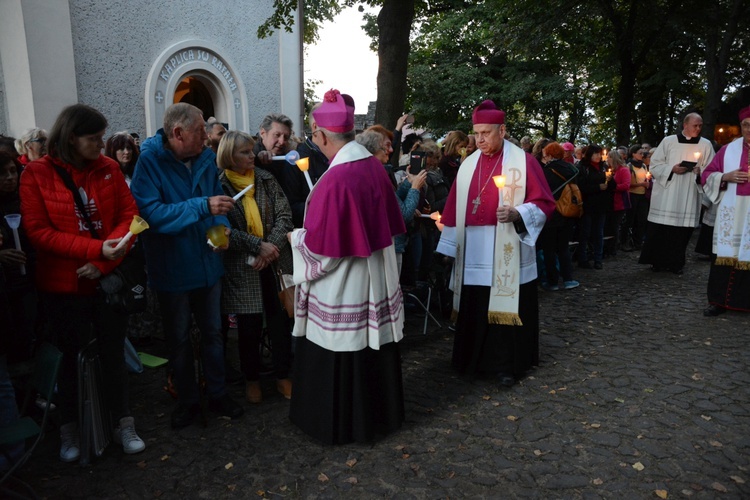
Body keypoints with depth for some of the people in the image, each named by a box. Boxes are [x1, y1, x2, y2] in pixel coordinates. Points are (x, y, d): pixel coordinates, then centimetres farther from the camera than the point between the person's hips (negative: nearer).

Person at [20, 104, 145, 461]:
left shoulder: (109, 168, 1)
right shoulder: (36, 174, -7)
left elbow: (129, 215, -3)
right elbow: (38, 232, -11)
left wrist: (103, 262, -15)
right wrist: (96, 249, -22)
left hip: (108, 280, 2)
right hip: (63, 285, -2)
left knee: (113, 354, 11)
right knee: (70, 357, 14)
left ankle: (123, 425, 27)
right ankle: (68, 429, 34)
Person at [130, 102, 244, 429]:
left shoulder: (206, 158, -1)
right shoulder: (150, 161, -17)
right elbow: (150, 212, -27)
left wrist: (222, 225, -11)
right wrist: (203, 206, -32)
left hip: (207, 264, 4)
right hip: (172, 269, -4)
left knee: (212, 332, 16)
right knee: (178, 339, 14)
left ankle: (217, 394, 33)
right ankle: (187, 400, 33)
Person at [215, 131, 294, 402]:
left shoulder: (266, 179, 4)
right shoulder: (218, 186, -5)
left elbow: (284, 215, -1)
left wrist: (272, 247, -15)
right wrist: (258, 246, -19)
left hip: (274, 262, 3)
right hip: (241, 268, -2)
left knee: (280, 319, 7)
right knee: (249, 325, 9)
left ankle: (283, 375, 25)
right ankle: (251, 378, 29)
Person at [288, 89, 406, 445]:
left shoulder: (336, 179, -24)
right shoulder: (375, 166, -2)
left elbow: (319, 244, -21)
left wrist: (295, 237, -2)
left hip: (341, 290, -8)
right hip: (375, 281, 8)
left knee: (338, 359, 10)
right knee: (373, 349, 21)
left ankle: (342, 423, 28)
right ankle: (380, 412, 39)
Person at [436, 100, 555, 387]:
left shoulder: (524, 162, -2)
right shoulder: (468, 165, 11)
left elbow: (543, 203, -5)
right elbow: (455, 207, 13)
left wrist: (517, 213, -23)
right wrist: (451, 245, 10)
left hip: (508, 253, -4)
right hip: (473, 252, 4)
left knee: (507, 307, 3)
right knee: (474, 310, 9)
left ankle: (507, 364, 17)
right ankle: (474, 360, 24)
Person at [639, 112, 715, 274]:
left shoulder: (706, 145, 7)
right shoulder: (668, 141, 4)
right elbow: (654, 165, 3)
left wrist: (701, 171, -14)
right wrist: (672, 169, -13)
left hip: (689, 197, 1)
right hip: (666, 195, -1)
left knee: (682, 231, 1)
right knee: (659, 230, 0)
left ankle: (676, 263, 11)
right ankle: (658, 261, 12)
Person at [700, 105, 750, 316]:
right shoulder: (728, 149, 10)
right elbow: (707, 175, 11)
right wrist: (726, 176, -8)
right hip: (731, 215, 1)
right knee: (726, 255, 0)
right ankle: (720, 301, 6)